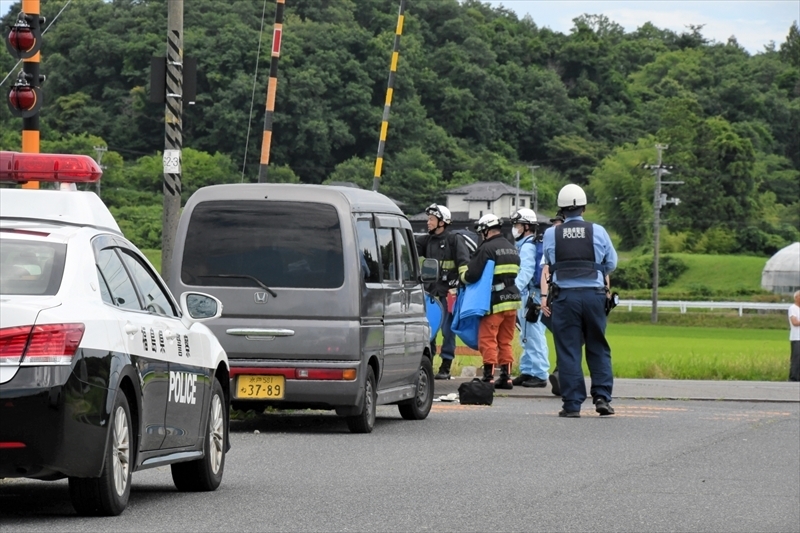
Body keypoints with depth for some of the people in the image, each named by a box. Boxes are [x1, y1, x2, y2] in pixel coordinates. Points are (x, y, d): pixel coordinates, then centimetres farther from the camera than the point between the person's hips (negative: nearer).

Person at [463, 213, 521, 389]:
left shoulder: (487, 248, -12)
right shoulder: (513, 249, 15)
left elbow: (473, 274, -15)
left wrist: (463, 278, 6)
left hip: (495, 301, -8)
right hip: (512, 300, 8)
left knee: (487, 339, -4)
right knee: (505, 341, 14)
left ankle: (488, 376, -9)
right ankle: (506, 376, 13)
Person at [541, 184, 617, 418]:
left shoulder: (550, 234, 0)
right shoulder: (598, 231, 0)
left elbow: (549, 264, 10)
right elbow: (611, 264, 9)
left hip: (564, 296, -1)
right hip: (594, 294, 1)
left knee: (568, 350, 2)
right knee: (598, 348, 12)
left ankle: (572, 404, 0)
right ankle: (602, 396, 2)